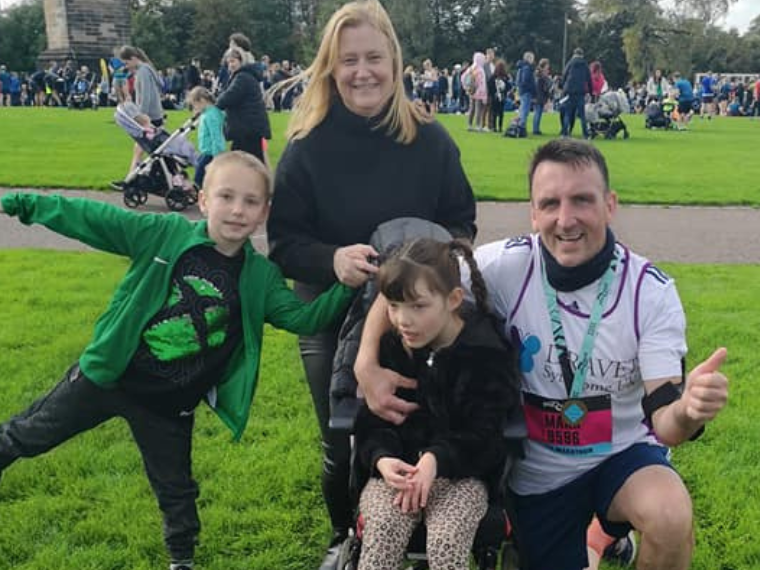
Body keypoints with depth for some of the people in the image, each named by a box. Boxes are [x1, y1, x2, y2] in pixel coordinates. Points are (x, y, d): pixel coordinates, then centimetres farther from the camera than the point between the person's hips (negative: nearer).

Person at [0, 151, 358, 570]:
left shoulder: (261, 277, -8)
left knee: (175, 489, 17)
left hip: (169, 406, 1)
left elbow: (303, 317, -13)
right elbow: (94, 220, -8)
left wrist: (346, 288, -28)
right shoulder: (164, 233, -14)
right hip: (105, 377, -1)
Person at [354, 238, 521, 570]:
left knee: (447, 542, -29)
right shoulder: (387, 346, -2)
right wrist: (381, 457, -20)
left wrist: (435, 459, -27)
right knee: (381, 532, -27)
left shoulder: (487, 352, -11)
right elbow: (372, 419, 2)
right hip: (396, 467, 2)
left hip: (461, 471, -2)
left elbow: (481, 433, -10)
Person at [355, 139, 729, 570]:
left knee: (670, 517, -31)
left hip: (621, 453, -1)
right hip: (536, 474, 1)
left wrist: (689, 411, -45)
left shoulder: (652, 291, -18)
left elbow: (662, 420, -21)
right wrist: (367, 364, -23)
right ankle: (592, 534, 43)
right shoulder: (505, 266, -19)